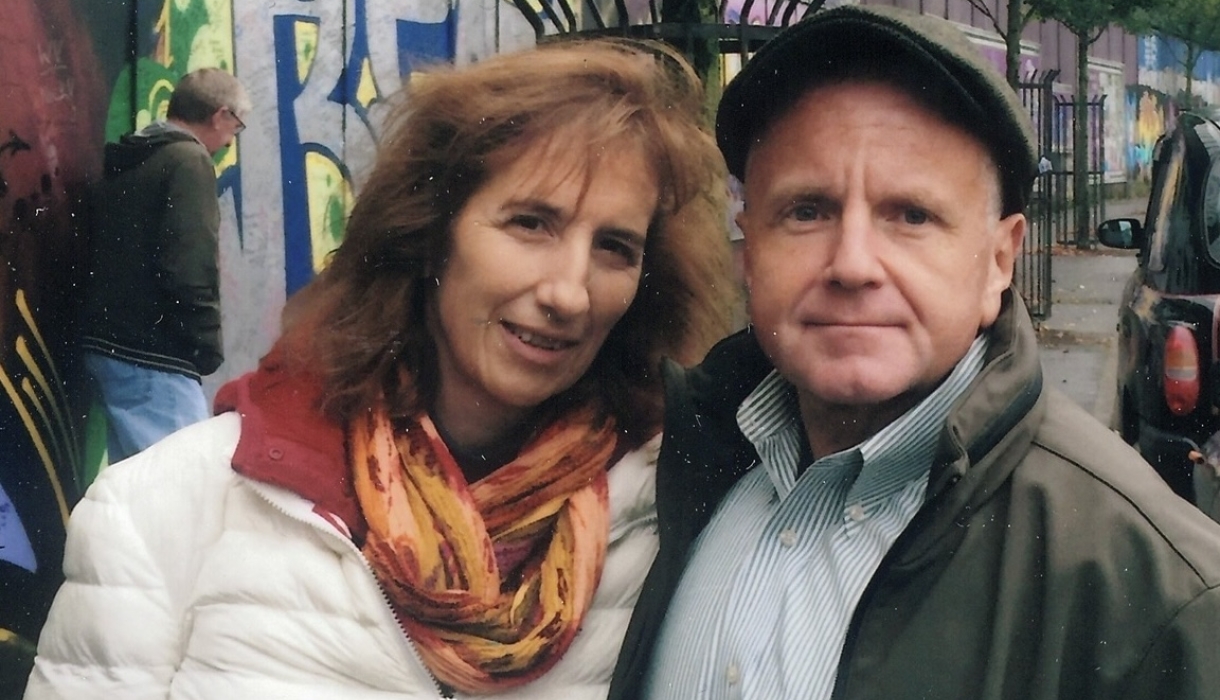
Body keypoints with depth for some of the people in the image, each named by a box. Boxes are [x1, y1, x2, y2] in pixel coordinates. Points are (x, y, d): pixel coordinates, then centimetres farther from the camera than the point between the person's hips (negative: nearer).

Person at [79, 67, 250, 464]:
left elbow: (105, 254, 18)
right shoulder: (188, 162, -10)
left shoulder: (124, 161, 17)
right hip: (151, 355, -9)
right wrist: (208, 346, -11)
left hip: (106, 343, 10)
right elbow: (189, 268, -20)